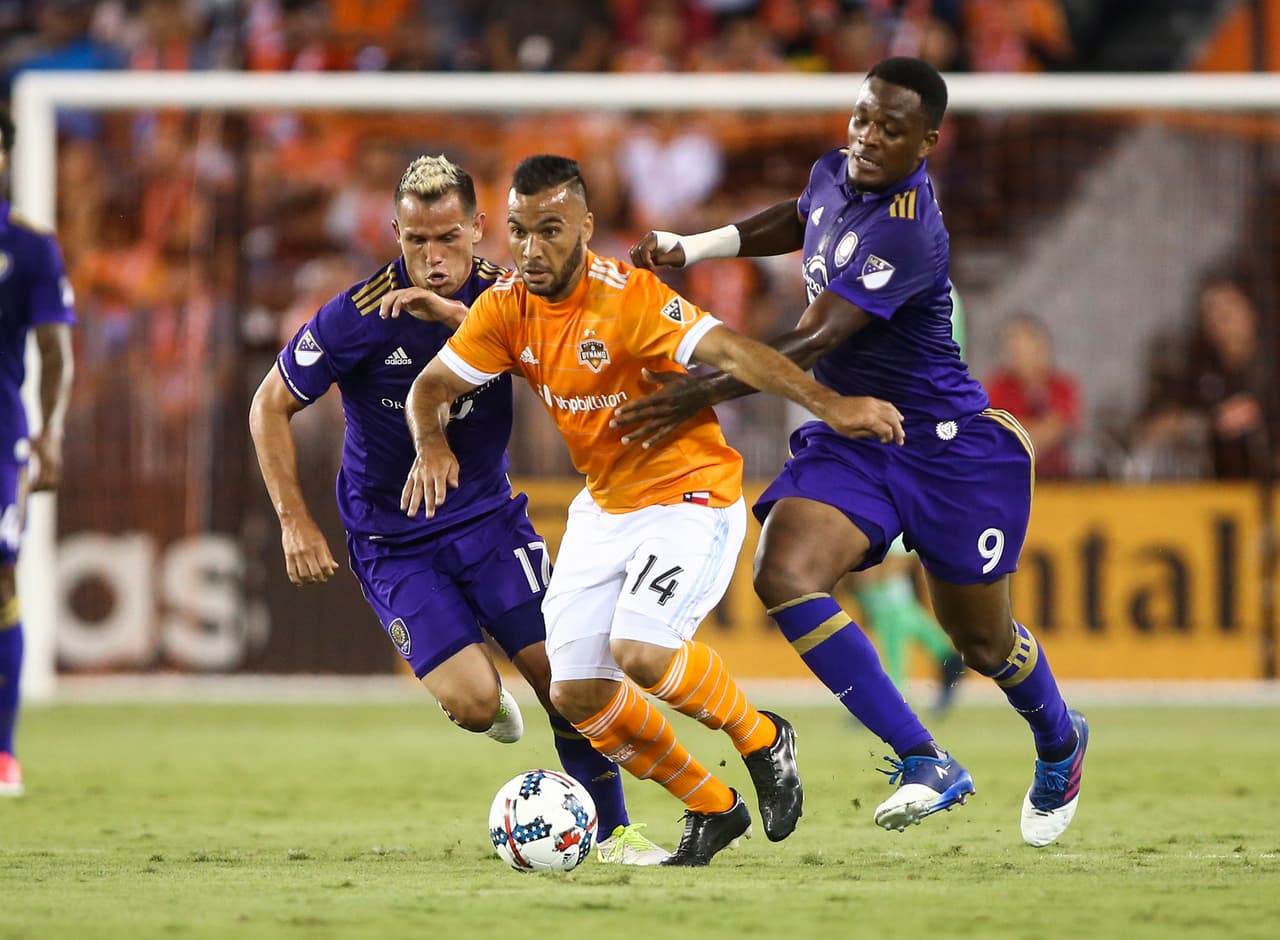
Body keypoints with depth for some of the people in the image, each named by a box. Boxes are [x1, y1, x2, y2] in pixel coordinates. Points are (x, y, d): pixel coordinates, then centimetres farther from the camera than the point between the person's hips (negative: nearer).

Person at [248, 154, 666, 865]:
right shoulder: (358, 316, -18)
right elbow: (272, 406, -7)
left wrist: (455, 313, -39)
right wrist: (296, 521, -11)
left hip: (488, 512, 2)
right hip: (392, 538, -2)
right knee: (474, 702, -17)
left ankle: (615, 830, 8)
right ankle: (488, 704, 21)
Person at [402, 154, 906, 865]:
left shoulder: (626, 296, -23)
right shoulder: (506, 309, -4)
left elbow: (725, 349, -34)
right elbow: (433, 386, 5)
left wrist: (829, 403, -46)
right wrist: (433, 445, -18)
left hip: (691, 496, -7)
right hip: (604, 507, 7)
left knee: (638, 651, -28)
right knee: (576, 693, -1)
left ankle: (763, 739, 1)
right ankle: (712, 808, 20)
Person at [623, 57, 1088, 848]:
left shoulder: (906, 232, -27)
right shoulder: (836, 175, -1)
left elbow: (815, 341, -33)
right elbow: (800, 220, 25)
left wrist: (705, 394, -38)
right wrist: (690, 246, 15)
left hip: (948, 448, -6)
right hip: (848, 438, 7)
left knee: (982, 641, 10)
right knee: (785, 576, -22)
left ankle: (1060, 744, 46)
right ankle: (926, 766, -20)